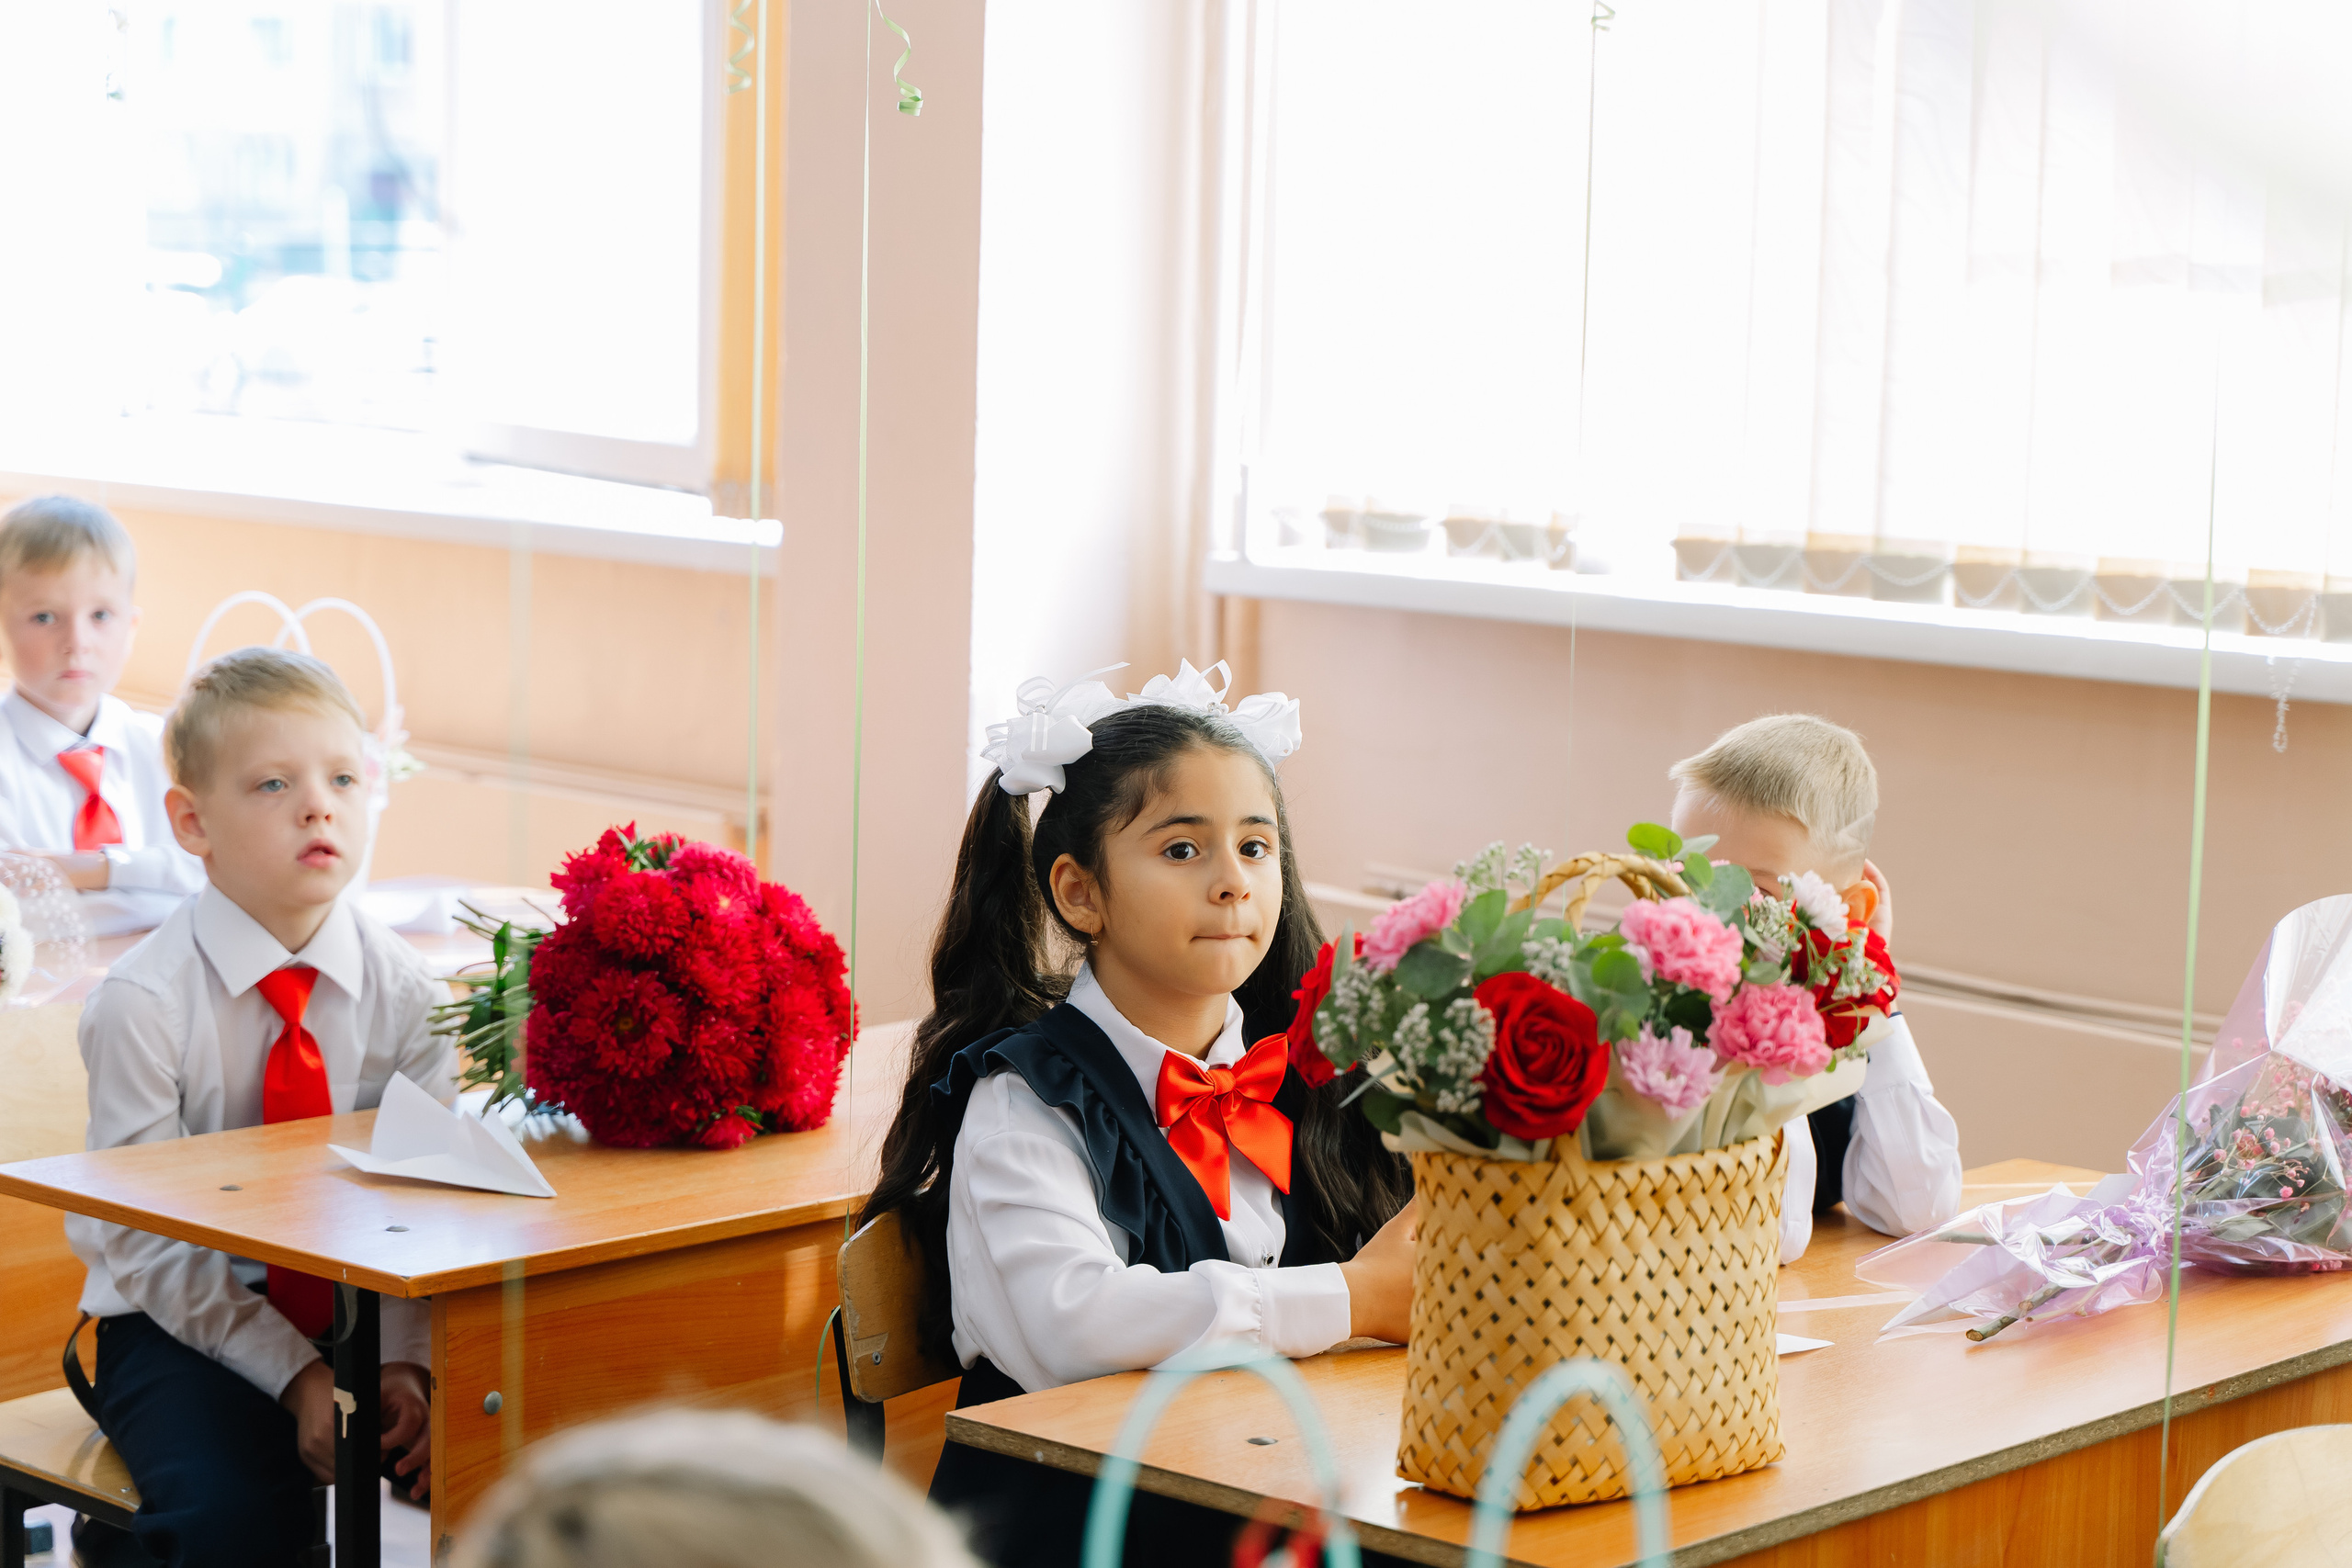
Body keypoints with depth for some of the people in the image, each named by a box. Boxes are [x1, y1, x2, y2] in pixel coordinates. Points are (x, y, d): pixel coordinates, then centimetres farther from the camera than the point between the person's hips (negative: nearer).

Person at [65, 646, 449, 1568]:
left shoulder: (403, 991, -3)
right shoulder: (141, 1004, -14)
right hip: (178, 1325, -4)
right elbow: (144, 1243, -15)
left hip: (359, 1313, 4)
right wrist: (293, 1376, -24)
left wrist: (406, 1363, -22)